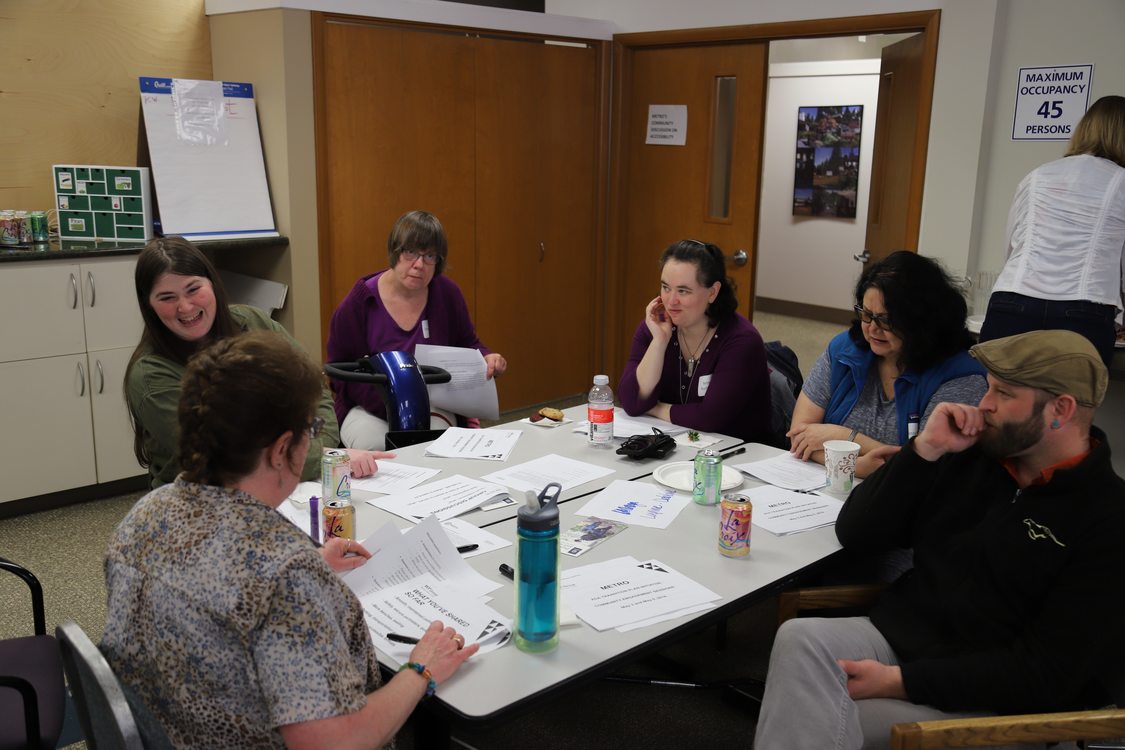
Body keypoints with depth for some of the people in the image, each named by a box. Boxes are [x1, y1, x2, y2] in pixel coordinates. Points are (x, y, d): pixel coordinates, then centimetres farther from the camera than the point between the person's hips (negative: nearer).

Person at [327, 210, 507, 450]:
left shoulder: (446, 293, 2)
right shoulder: (360, 301, -6)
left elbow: (467, 345, 15)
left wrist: (487, 359, -11)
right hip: (369, 409, -1)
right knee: (376, 446, -33)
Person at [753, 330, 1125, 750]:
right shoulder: (974, 455, 6)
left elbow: (1046, 672, -15)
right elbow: (854, 533, 4)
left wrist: (901, 682, -20)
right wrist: (926, 449, -8)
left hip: (991, 704, -5)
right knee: (801, 639, -27)